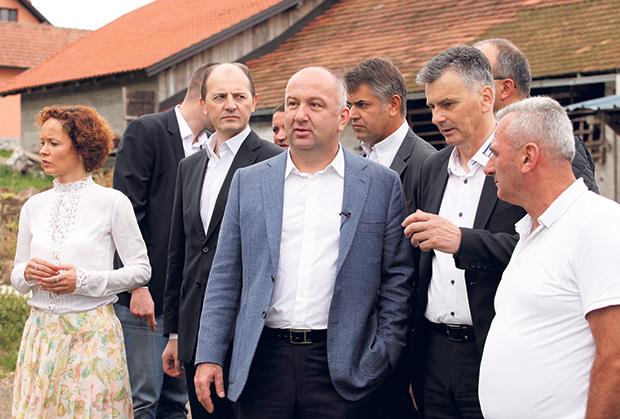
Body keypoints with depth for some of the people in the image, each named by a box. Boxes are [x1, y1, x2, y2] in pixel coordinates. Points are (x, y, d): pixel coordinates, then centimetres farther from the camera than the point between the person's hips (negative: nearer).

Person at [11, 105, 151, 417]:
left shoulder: (112, 202, -5)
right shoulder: (33, 207, 9)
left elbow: (141, 269, -3)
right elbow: (16, 276, 15)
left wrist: (84, 280, -14)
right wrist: (28, 273, -9)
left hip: (92, 331, -4)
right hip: (41, 331, 4)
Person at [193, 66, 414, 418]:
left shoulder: (382, 184, 3)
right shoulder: (249, 182, 9)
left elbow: (397, 279, 3)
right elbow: (226, 277, 8)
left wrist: (384, 359, -3)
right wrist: (209, 356, 3)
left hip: (342, 367, -2)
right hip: (263, 359, 2)